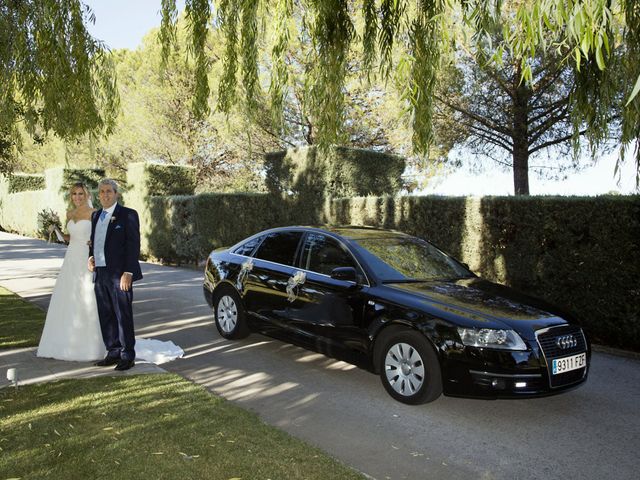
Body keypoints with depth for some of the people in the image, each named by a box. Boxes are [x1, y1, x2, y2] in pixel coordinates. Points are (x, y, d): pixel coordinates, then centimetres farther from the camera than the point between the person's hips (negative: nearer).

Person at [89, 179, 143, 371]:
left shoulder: (128, 215, -6)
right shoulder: (96, 215, 16)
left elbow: (133, 245, -11)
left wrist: (128, 273, -17)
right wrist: (91, 257, 5)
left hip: (119, 275, -7)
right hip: (100, 274, 7)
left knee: (124, 317, -2)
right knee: (106, 317, 12)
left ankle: (128, 356, 7)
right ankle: (113, 353, 23)